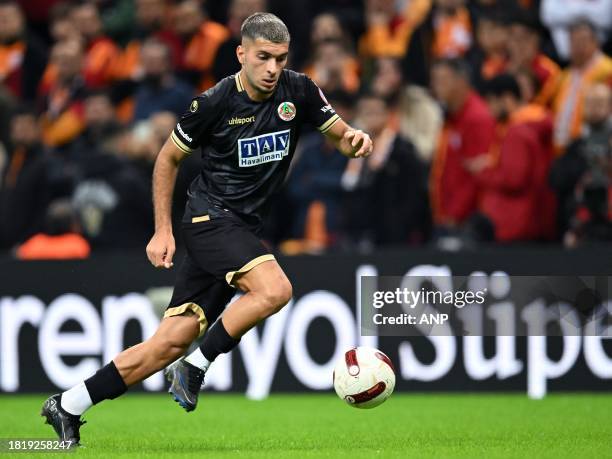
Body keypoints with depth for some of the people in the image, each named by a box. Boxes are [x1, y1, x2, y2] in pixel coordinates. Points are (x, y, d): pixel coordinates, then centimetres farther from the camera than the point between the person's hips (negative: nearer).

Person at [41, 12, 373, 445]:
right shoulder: (216, 102, -11)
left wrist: (355, 138, -16)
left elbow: (342, 136, 9)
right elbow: (169, 158, 2)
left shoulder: (298, 91, -1)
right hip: (211, 218, -5)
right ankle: (195, 368, -13)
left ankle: (66, 407, 7)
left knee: (172, 342, 0)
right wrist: (163, 230, -2)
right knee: (275, 289, -31)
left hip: (244, 227, 5)